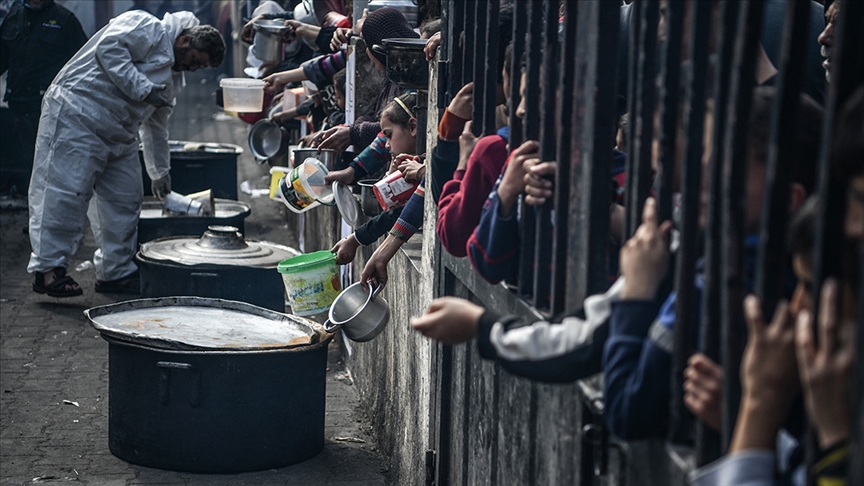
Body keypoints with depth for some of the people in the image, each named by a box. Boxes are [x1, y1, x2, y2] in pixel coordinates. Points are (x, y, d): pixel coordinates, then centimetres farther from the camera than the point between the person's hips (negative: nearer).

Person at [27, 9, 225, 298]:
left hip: (119, 138, 10)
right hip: (77, 115, -10)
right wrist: (144, 89, -22)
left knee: (126, 201, 8)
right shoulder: (149, 30, -7)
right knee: (66, 192, -12)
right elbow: (108, 47, -22)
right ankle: (48, 269, -10)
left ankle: (116, 273, 17)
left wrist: (160, 172, 32)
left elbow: (156, 125, 29)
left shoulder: (174, 79, 20)